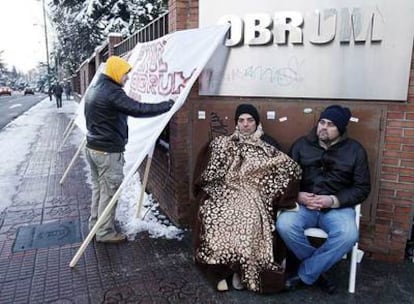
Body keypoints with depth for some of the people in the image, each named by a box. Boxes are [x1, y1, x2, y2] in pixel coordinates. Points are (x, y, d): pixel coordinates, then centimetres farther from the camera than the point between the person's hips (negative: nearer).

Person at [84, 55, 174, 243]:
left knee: (98, 188, 19)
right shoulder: (112, 92, -20)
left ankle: (95, 225, 32)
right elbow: (138, 109, -29)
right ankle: (105, 232, 15)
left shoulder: (94, 89, 11)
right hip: (108, 152, -10)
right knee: (109, 192, 3)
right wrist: (169, 105, -25)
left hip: (92, 147, 10)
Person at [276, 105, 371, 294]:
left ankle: (305, 275, -10)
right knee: (284, 224, -30)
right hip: (303, 203, 1)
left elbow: (362, 188, 2)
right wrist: (297, 195, -14)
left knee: (348, 234, -33)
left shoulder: (355, 150, 5)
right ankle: (318, 270, -5)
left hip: (338, 206, 0)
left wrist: (333, 200, -14)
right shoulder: (301, 145, 8)